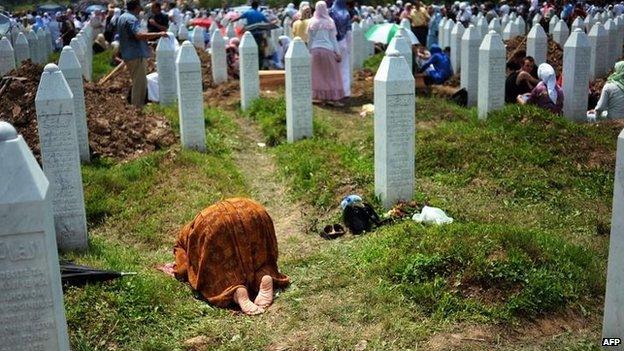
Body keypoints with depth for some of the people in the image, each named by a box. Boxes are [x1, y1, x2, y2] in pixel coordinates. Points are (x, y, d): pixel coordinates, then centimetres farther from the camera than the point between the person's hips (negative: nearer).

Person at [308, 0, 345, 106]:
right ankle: (334, 99, 0)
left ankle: (322, 97, 12)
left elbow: (309, 40, 6)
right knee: (332, 75, 3)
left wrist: (310, 51, 15)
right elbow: (333, 39, -1)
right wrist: (337, 53, 4)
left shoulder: (312, 22, 3)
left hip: (315, 50, 2)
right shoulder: (329, 22, -3)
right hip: (328, 50, -2)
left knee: (318, 75, 10)